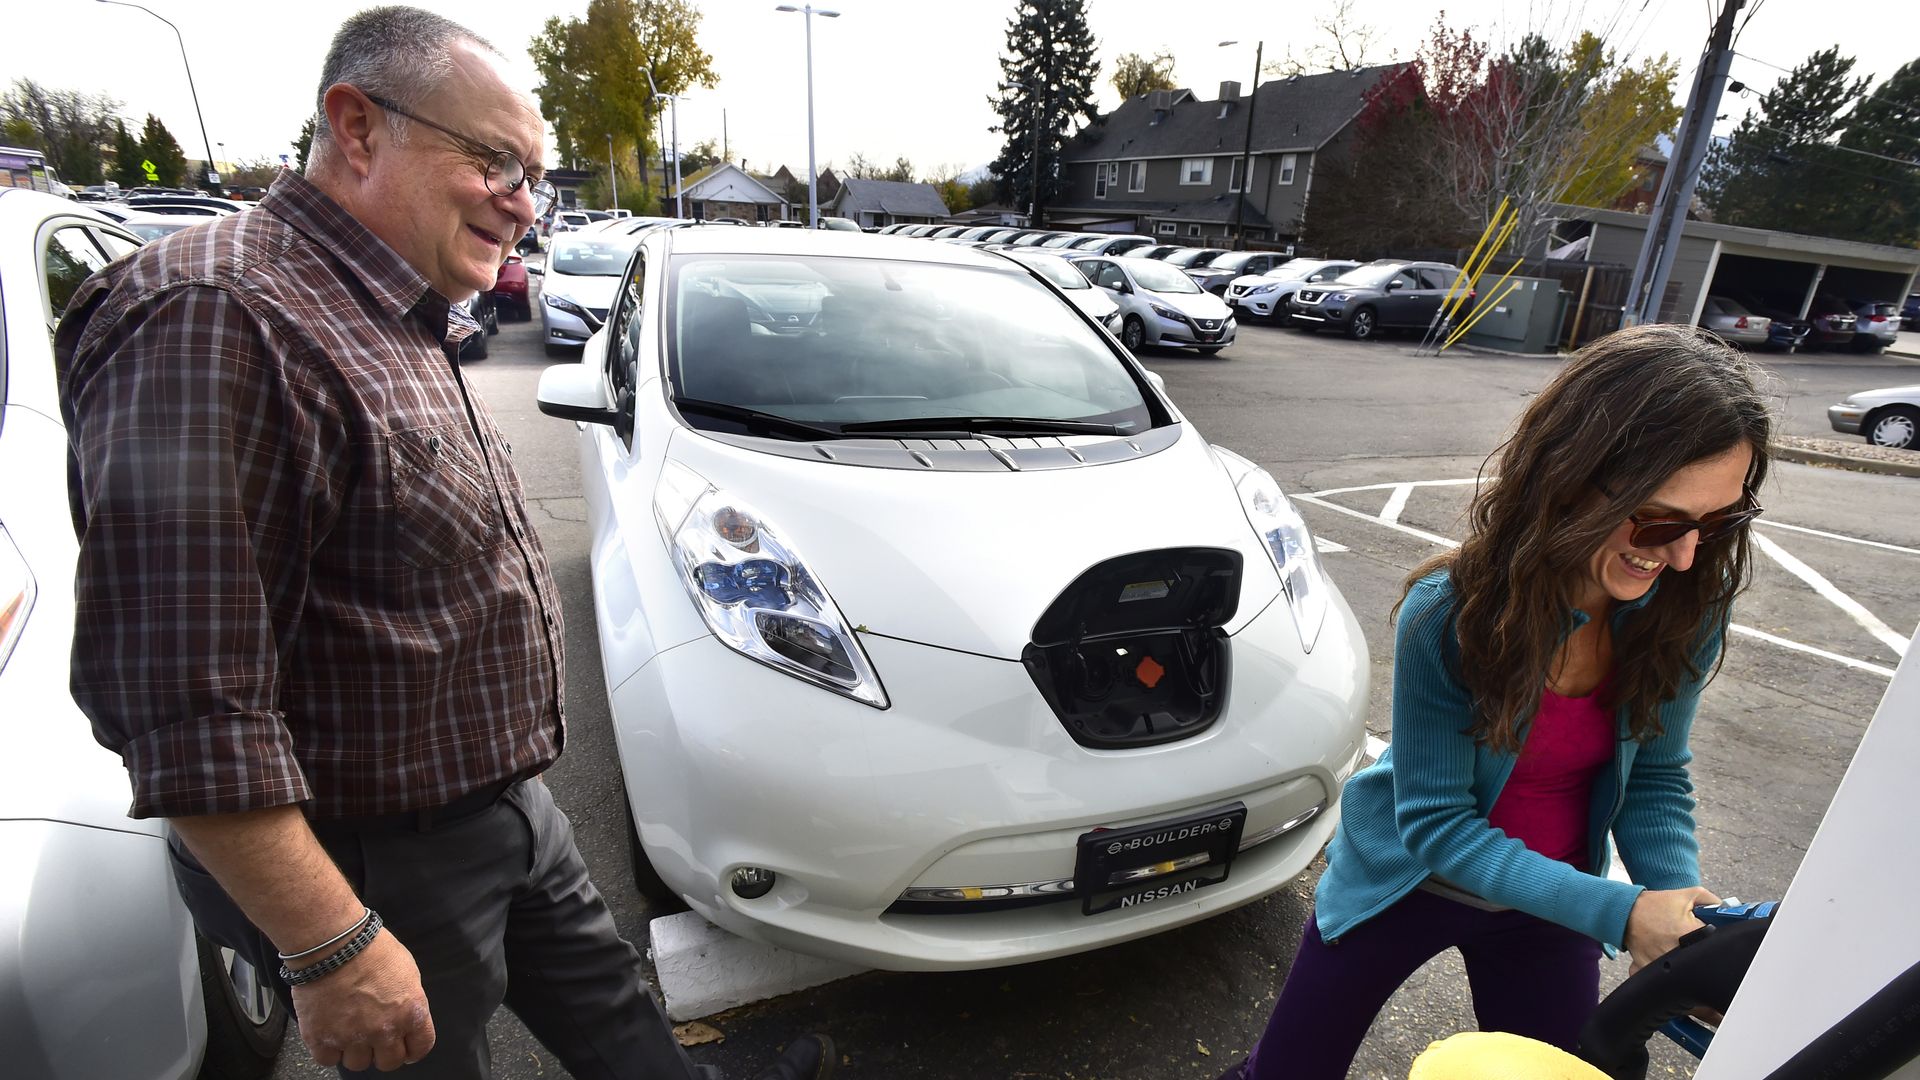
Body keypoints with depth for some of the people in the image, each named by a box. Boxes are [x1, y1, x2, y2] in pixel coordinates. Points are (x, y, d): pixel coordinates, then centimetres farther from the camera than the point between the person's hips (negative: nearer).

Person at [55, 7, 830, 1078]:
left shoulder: (407, 327, 8)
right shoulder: (218, 320, -25)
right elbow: (182, 701, -30)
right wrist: (331, 947, -25)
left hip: (506, 805, 8)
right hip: (376, 868, -8)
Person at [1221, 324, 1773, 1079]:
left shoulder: (1687, 608, -16)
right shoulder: (1450, 613, -30)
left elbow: (1654, 776, -4)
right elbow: (1436, 823, -23)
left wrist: (1685, 915, -19)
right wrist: (1614, 912, -30)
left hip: (1544, 903, 4)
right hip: (1409, 882, -3)